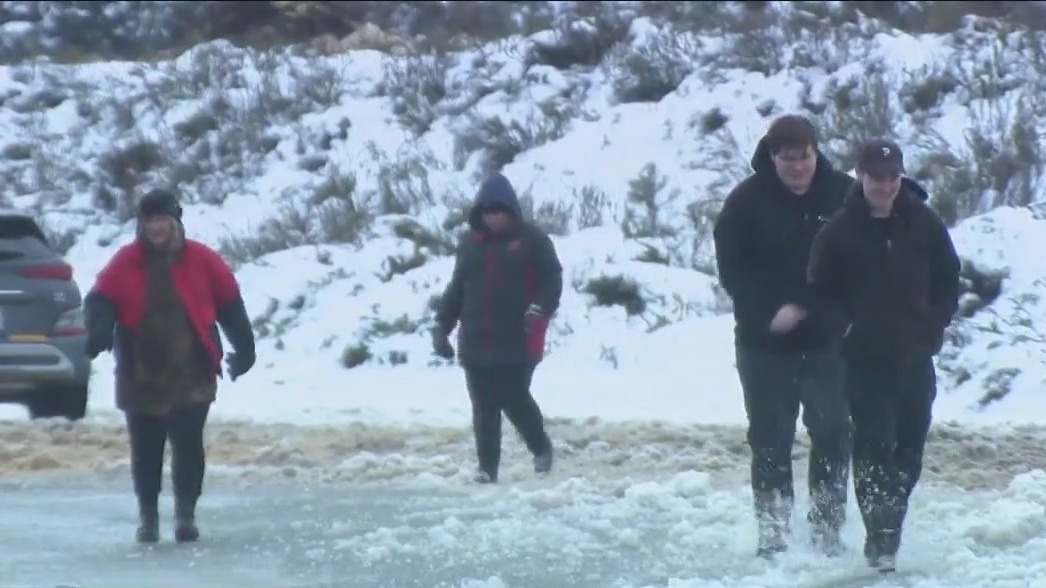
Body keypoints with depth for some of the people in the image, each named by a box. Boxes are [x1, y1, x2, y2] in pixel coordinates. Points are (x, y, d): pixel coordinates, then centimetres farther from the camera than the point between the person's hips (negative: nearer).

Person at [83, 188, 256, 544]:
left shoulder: (200, 260, 1)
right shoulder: (126, 262, 2)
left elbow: (230, 304, 7)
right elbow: (101, 299, -2)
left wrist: (243, 346, 6)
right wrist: (100, 328, -24)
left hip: (191, 376, -1)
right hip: (141, 376, 1)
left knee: (188, 445, -4)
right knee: (145, 449, 7)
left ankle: (186, 515, 7)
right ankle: (148, 517, 18)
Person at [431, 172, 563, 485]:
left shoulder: (531, 240, -2)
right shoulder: (470, 243, 11)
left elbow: (552, 280, -5)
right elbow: (457, 288, 18)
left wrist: (539, 311, -21)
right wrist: (442, 325, 12)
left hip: (518, 342, -4)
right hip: (476, 342, 4)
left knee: (515, 401, -3)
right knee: (484, 408, 5)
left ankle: (541, 447, 23)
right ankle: (487, 467, 11)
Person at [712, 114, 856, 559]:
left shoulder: (843, 194, -4)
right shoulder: (747, 201, -7)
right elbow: (731, 270, -6)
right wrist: (770, 312, -19)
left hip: (828, 342, 1)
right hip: (765, 344, -1)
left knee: (833, 435, 1)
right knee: (770, 441, 4)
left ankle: (828, 531, 11)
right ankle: (772, 535, 10)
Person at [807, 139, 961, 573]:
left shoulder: (925, 224, 1)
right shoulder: (839, 231, -5)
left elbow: (949, 280, 10)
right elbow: (821, 291, 1)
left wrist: (933, 325, -1)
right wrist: (846, 327, -9)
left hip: (915, 357, 3)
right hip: (865, 359, -3)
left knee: (909, 448, 9)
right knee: (873, 446, -11)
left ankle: (889, 525, 23)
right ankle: (880, 537, -10)